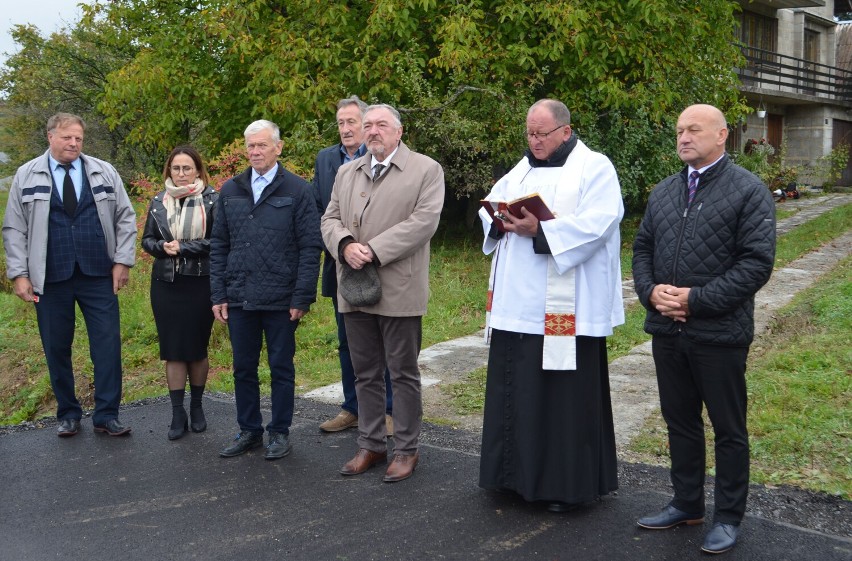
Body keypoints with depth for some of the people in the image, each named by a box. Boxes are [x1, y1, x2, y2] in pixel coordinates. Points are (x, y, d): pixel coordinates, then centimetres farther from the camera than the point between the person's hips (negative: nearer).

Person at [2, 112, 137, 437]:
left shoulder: (104, 172, 6)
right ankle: (68, 414, 23)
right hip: (51, 278, 0)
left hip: (99, 276, 0)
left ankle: (106, 416, 9)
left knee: (108, 345, -1)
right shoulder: (26, 176, 4)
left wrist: (123, 261, 0)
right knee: (56, 349, 7)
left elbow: (125, 219, 8)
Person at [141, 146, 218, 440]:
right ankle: (178, 414, 12)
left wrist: (183, 247, -16)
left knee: (197, 349, 8)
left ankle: (196, 407, 25)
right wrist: (162, 247, -10)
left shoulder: (212, 200, -6)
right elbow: (147, 240, 11)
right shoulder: (159, 202, 8)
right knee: (173, 350, 4)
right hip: (166, 284, 3)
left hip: (200, 284, -3)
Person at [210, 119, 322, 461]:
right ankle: (249, 431, 26)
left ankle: (279, 433, 21)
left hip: (280, 300, -4)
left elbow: (310, 247, -6)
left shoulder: (297, 190, -3)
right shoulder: (230, 191, 9)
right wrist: (218, 295, 4)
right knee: (243, 368, 12)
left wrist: (302, 298, -11)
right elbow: (218, 246, 10)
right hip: (239, 299, 4)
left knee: (281, 368, 8)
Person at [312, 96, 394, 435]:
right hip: (340, 265, 5)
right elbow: (317, 208, 9)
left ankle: (389, 410, 17)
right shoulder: (325, 159, 8)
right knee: (347, 343, 14)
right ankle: (352, 409, 26)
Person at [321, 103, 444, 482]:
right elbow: (330, 219, 10)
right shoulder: (346, 173, 15)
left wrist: (373, 250, -18)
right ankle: (370, 446, 24)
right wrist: (346, 245, -12)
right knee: (365, 373, 12)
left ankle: (406, 450, 16)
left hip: (399, 290, -5)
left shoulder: (426, 169, -1)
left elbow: (424, 220, -13)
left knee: (403, 373, 4)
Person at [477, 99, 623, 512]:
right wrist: (502, 220, -8)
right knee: (516, 385, 12)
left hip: (566, 305, -7)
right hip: (518, 300, 7)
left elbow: (597, 224, -17)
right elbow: (491, 206, 15)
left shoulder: (594, 168, -5)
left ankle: (568, 482, 12)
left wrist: (540, 231, -23)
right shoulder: (523, 168, 16)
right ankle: (518, 470, 25)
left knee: (565, 392, 0)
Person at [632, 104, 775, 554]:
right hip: (667, 331, 6)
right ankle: (687, 503, 32)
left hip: (720, 333, -6)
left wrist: (696, 299, -18)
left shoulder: (748, 191, -7)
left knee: (728, 429, 7)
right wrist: (650, 291, -6)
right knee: (680, 422, 16)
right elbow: (642, 247, 15)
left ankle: (728, 517, 22)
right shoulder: (663, 191, 12)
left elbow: (757, 262, -14)